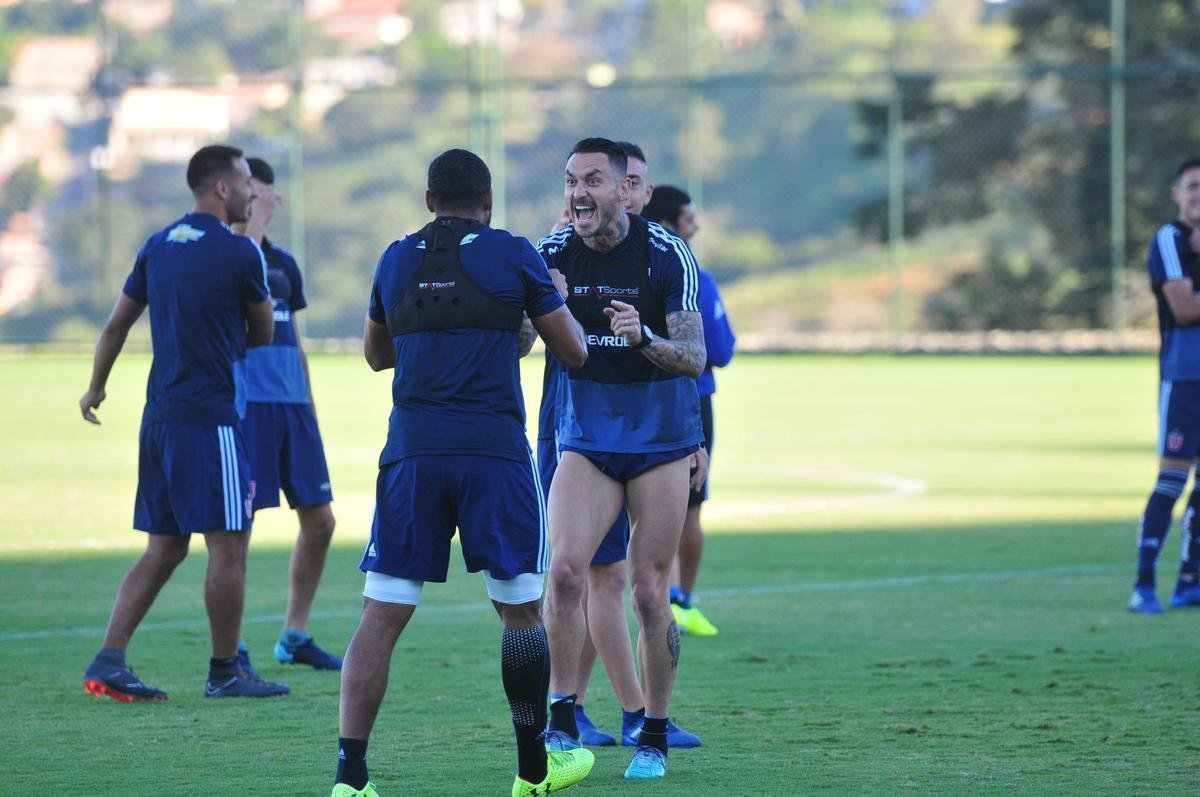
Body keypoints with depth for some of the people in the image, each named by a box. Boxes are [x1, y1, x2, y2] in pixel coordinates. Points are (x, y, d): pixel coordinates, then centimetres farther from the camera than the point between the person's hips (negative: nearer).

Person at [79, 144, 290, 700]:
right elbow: (263, 336, 4)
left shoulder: (158, 247, 11)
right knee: (228, 545, 1)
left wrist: (96, 388, 32)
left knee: (163, 549, 11)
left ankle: (108, 663, 4)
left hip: (159, 418, 8)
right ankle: (224, 671, 7)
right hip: (211, 418, -8)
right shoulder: (240, 252, -9)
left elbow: (116, 325, 18)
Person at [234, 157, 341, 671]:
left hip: (293, 404, 7)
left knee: (319, 521, 7)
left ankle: (294, 637, 19)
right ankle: (231, 648, 0)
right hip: (246, 404, -7)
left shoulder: (283, 263, 17)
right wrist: (256, 223, -28)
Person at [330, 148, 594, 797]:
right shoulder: (514, 256, 2)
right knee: (521, 608, 13)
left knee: (381, 616, 1)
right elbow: (573, 352, 9)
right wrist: (555, 297, 28)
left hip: (411, 452, 2)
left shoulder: (395, 260, 11)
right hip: (494, 451, -2)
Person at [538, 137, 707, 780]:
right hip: (584, 442, 2)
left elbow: (694, 358, -14)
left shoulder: (666, 255, -12)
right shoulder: (553, 255, -4)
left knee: (649, 591, -1)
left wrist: (645, 337, -33)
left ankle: (653, 738, 11)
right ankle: (562, 721, -8)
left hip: (661, 443, -2)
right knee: (565, 570, -16)